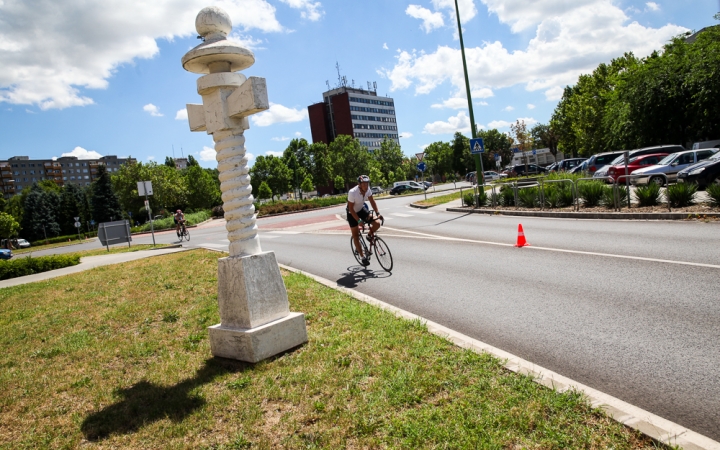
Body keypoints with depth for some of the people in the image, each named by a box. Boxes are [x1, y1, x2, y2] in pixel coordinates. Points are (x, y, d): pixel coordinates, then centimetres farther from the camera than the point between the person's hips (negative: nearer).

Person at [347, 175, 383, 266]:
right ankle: (362, 256, 7)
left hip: (361, 209, 5)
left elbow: (372, 201, -5)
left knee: (377, 224, -14)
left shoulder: (368, 190, -18)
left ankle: (370, 235, 17)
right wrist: (359, 220, -33)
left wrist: (378, 213, -16)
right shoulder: (352, 193, -33)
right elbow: (351, 208, -27)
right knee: (356, 236, -3)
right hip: (352, 213, -4)